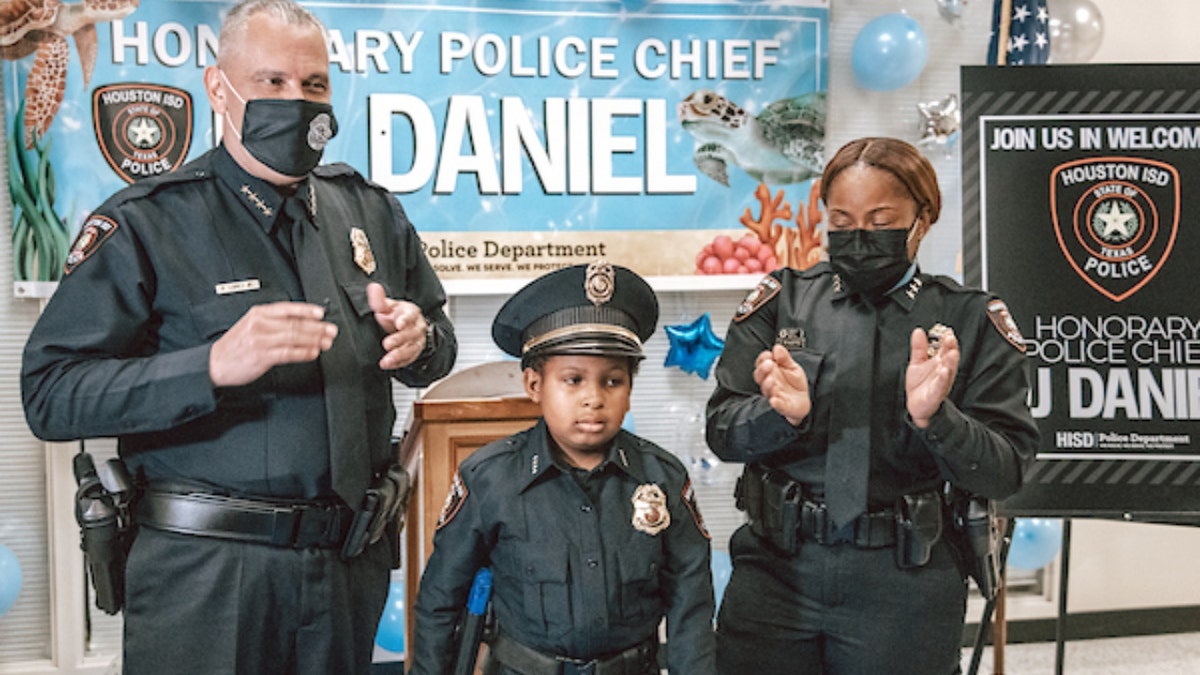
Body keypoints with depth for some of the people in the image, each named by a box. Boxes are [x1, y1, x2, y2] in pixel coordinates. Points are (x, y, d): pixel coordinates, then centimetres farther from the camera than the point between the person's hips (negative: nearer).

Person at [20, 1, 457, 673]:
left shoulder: (370, 210, 8)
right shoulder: (146, 222, -7)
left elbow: (440, 341, 18)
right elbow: (51, 394, -14)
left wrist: (418, 342, -6)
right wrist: (214, 366, -26)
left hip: (354, 559, 5)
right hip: (208, 569, -4)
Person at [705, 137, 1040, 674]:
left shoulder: (970, 321, 1)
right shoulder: (782, 300, 3)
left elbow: (1006, 471, -5)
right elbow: (721, 433, 1)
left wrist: (933, 417, -22)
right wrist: (782, 413, -19)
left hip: (904, 590, -1)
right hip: (775, 570, 1)